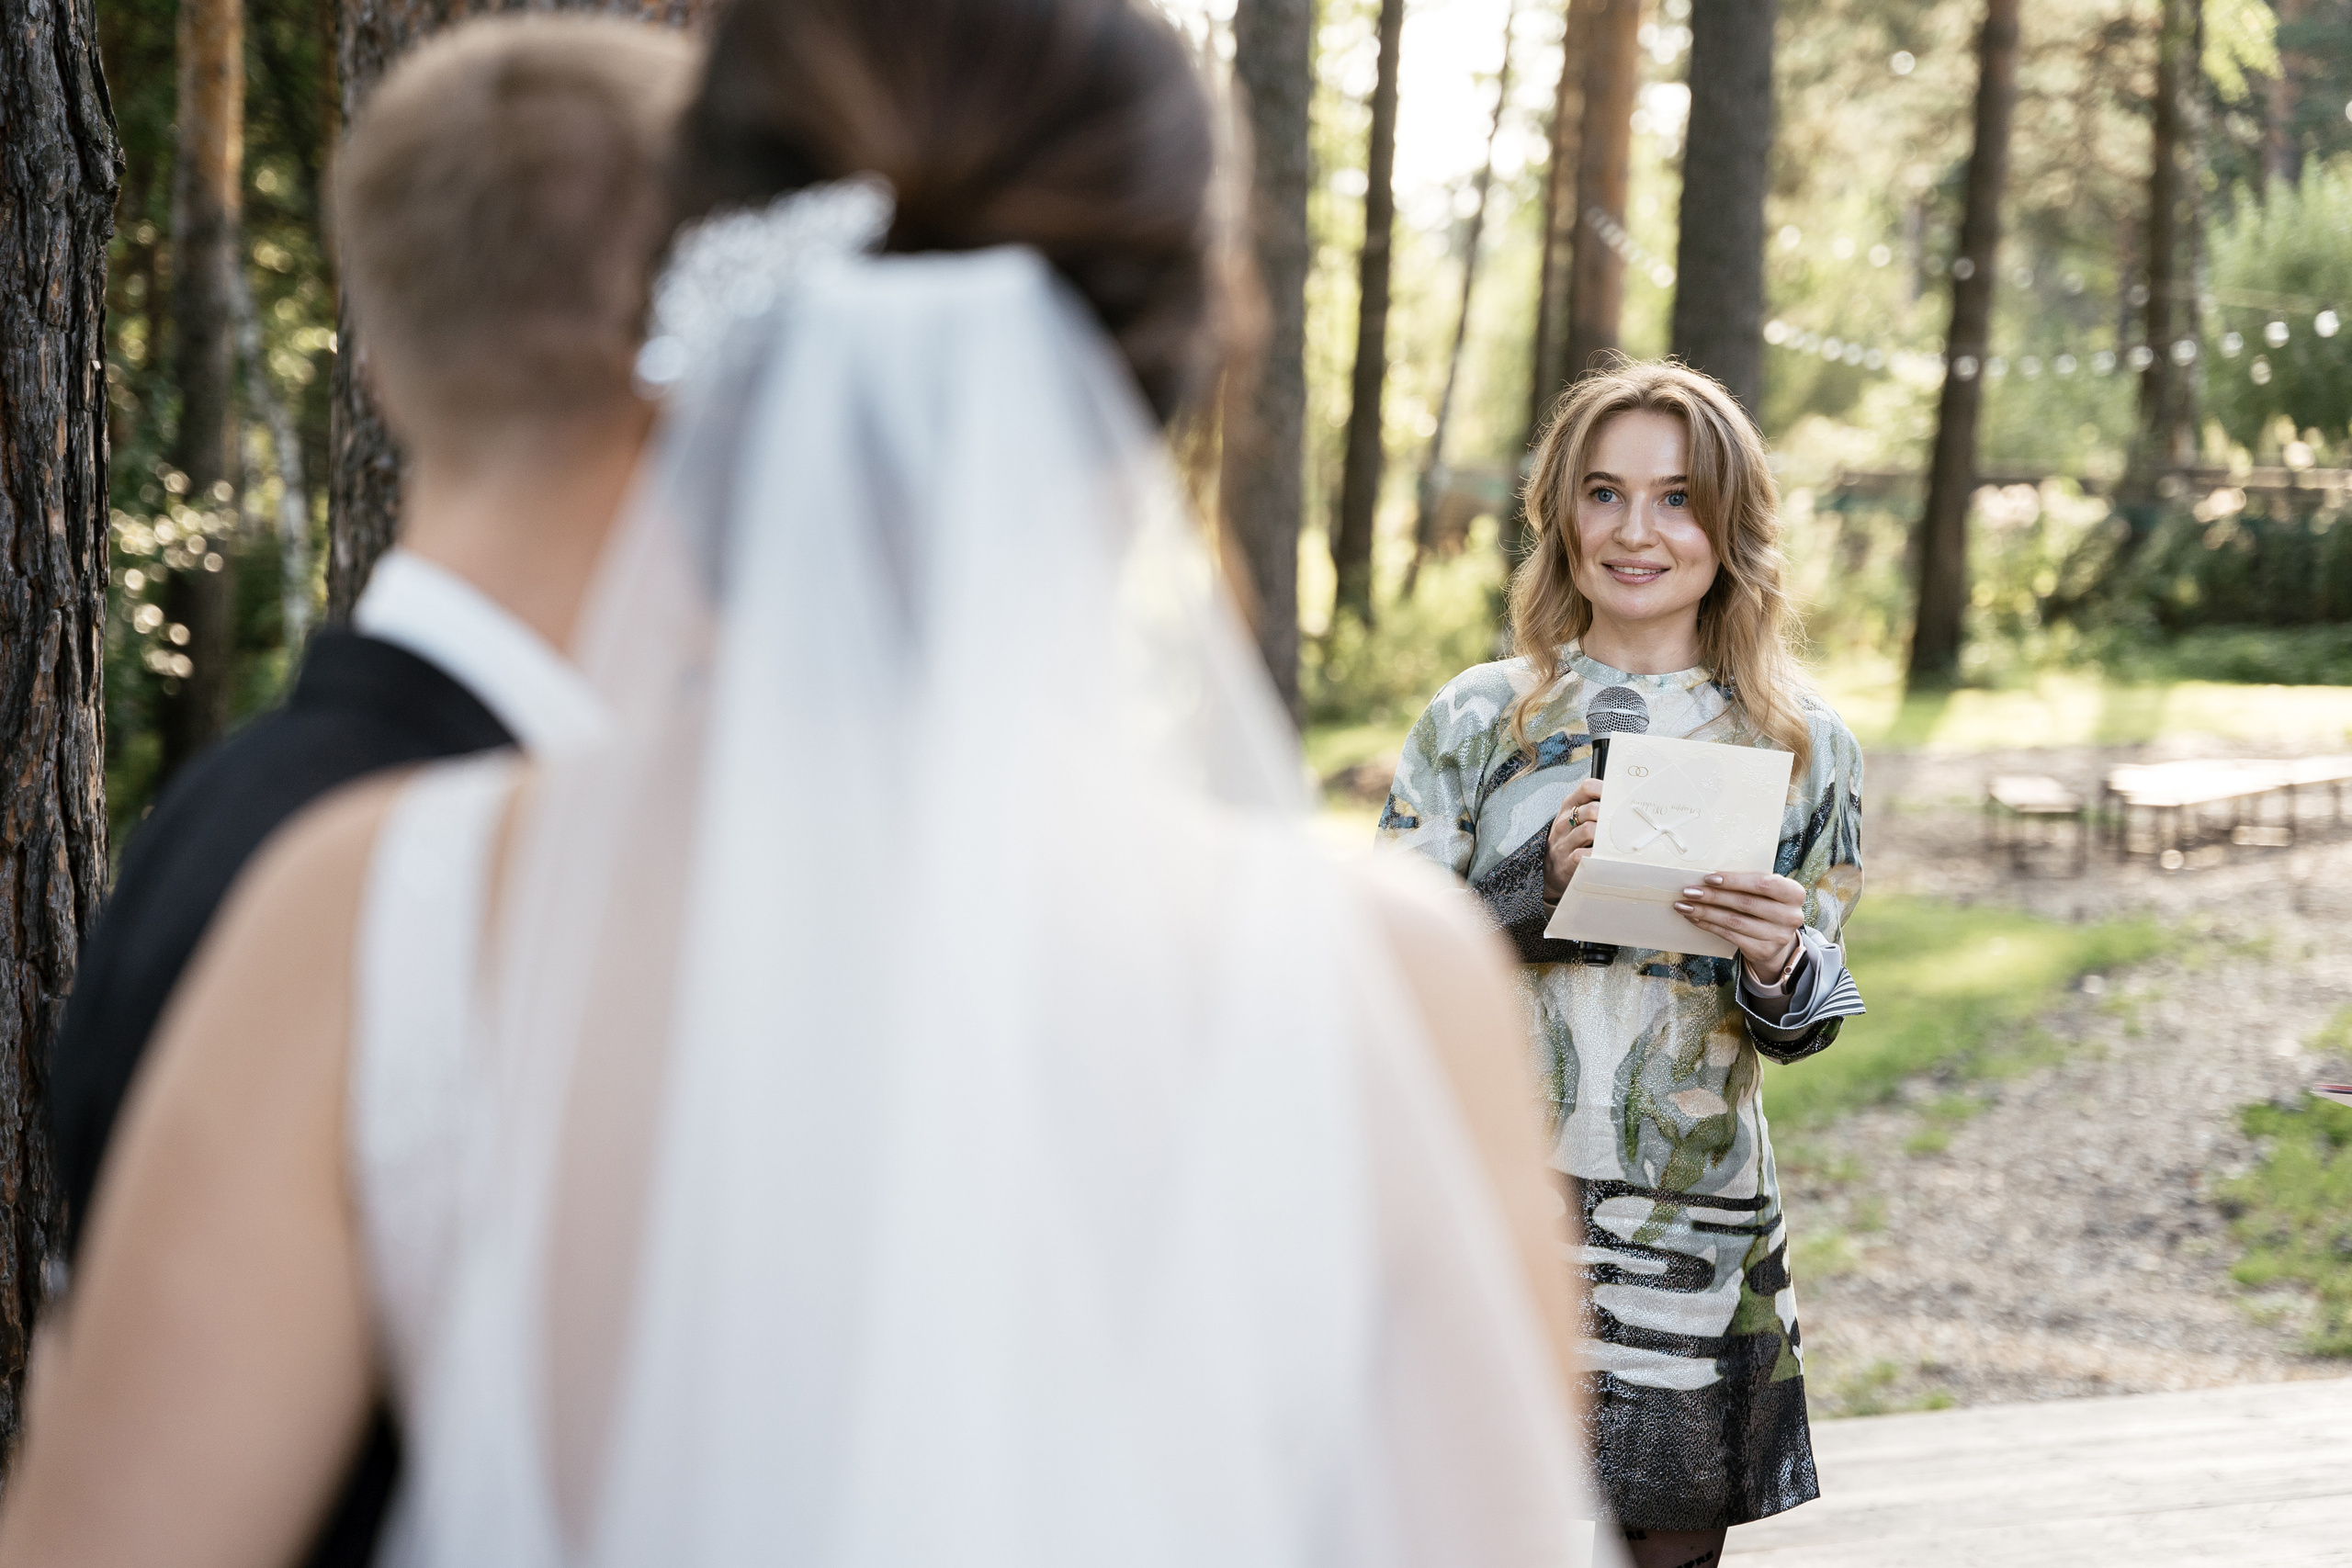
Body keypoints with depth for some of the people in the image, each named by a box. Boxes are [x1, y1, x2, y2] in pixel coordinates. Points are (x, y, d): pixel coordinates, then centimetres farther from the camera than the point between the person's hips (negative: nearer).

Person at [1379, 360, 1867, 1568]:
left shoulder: (1799, 742, 5)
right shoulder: (1479, 720, 3)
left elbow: (1805, 1027, 7)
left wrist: (1777, 959, -15)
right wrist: (1539, 879, -15)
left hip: (1693, 1240, 1)